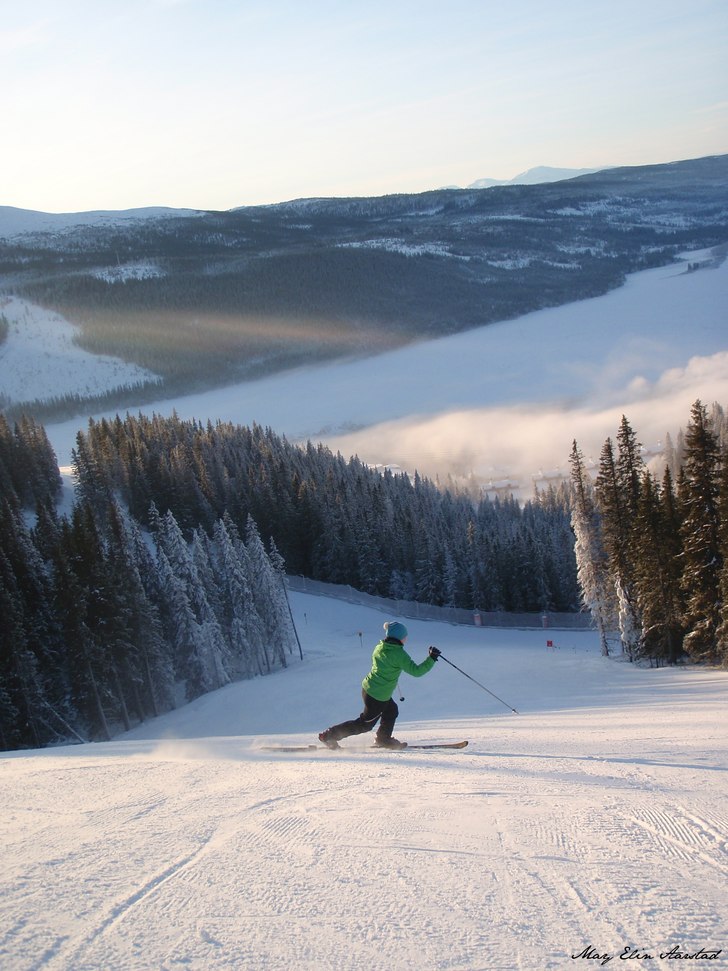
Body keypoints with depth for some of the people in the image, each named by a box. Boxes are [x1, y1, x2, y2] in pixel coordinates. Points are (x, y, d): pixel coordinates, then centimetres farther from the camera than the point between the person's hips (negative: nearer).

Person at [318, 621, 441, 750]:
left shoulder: (379, 647, 1)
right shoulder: (399, 654, -21)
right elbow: (416, 671, -20)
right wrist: (431, 659, -13)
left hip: (367, 687, 8)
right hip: (378, 697, -8)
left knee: (391, 710, 26)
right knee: (365, 724, 6)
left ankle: (383, 739, 36)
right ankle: (330, 735, 5)